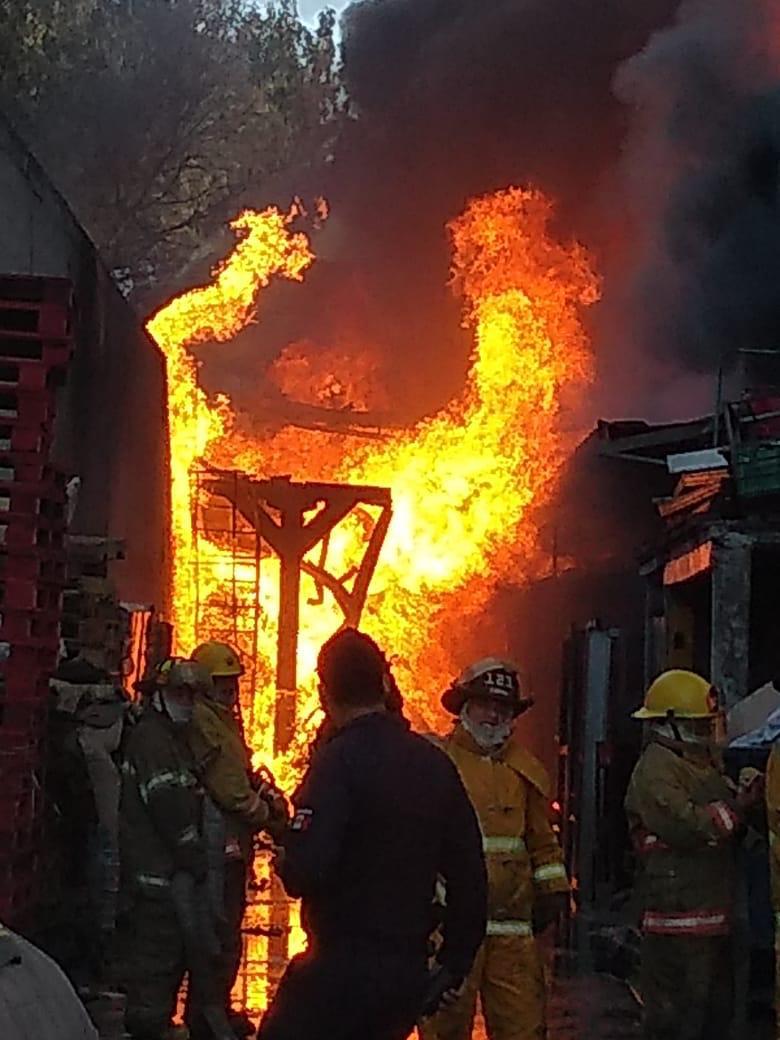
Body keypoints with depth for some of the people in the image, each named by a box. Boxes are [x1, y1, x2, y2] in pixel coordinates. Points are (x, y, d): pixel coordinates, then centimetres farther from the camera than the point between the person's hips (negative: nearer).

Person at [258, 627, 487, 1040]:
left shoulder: (339, 761, -13)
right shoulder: (436, 764, 7)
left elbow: (302, 873, -22)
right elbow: (469, 876, 11)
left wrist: (284, 859, 1)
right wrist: (454, 963, 20)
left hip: (342, 967, -6)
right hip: (409, 972, 6)